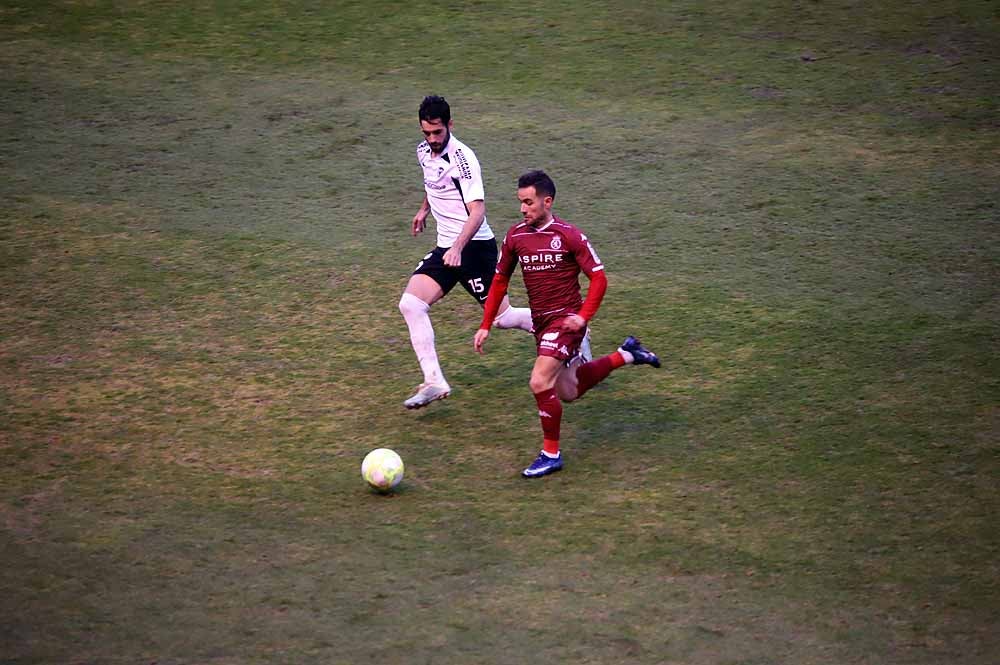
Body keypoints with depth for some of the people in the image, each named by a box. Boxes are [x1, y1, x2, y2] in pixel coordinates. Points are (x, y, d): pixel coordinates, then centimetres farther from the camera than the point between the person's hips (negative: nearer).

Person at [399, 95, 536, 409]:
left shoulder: (462, 158, -19)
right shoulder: (424, 151, 6)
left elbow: (477, 210, -26)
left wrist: (458, 247, -38)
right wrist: (424, 209, 34)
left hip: (474, 245, -7)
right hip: (446, 247, 7)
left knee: (502, 317, 1)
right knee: (410, 304, -12)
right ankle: (434, 381, -13)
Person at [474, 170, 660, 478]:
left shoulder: (569, 235, -14)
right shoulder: (515, 236, 1)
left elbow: (598, 278, -9)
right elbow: (499, 281, 11)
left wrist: (583, 316, -21)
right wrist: (485, 326, 8)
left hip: (566, 320, -7)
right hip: (540, 322, 7)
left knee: (540, 383, -20)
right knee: (568, 392, 17)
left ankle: (551, 454, -2)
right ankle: (627, 354, 36)